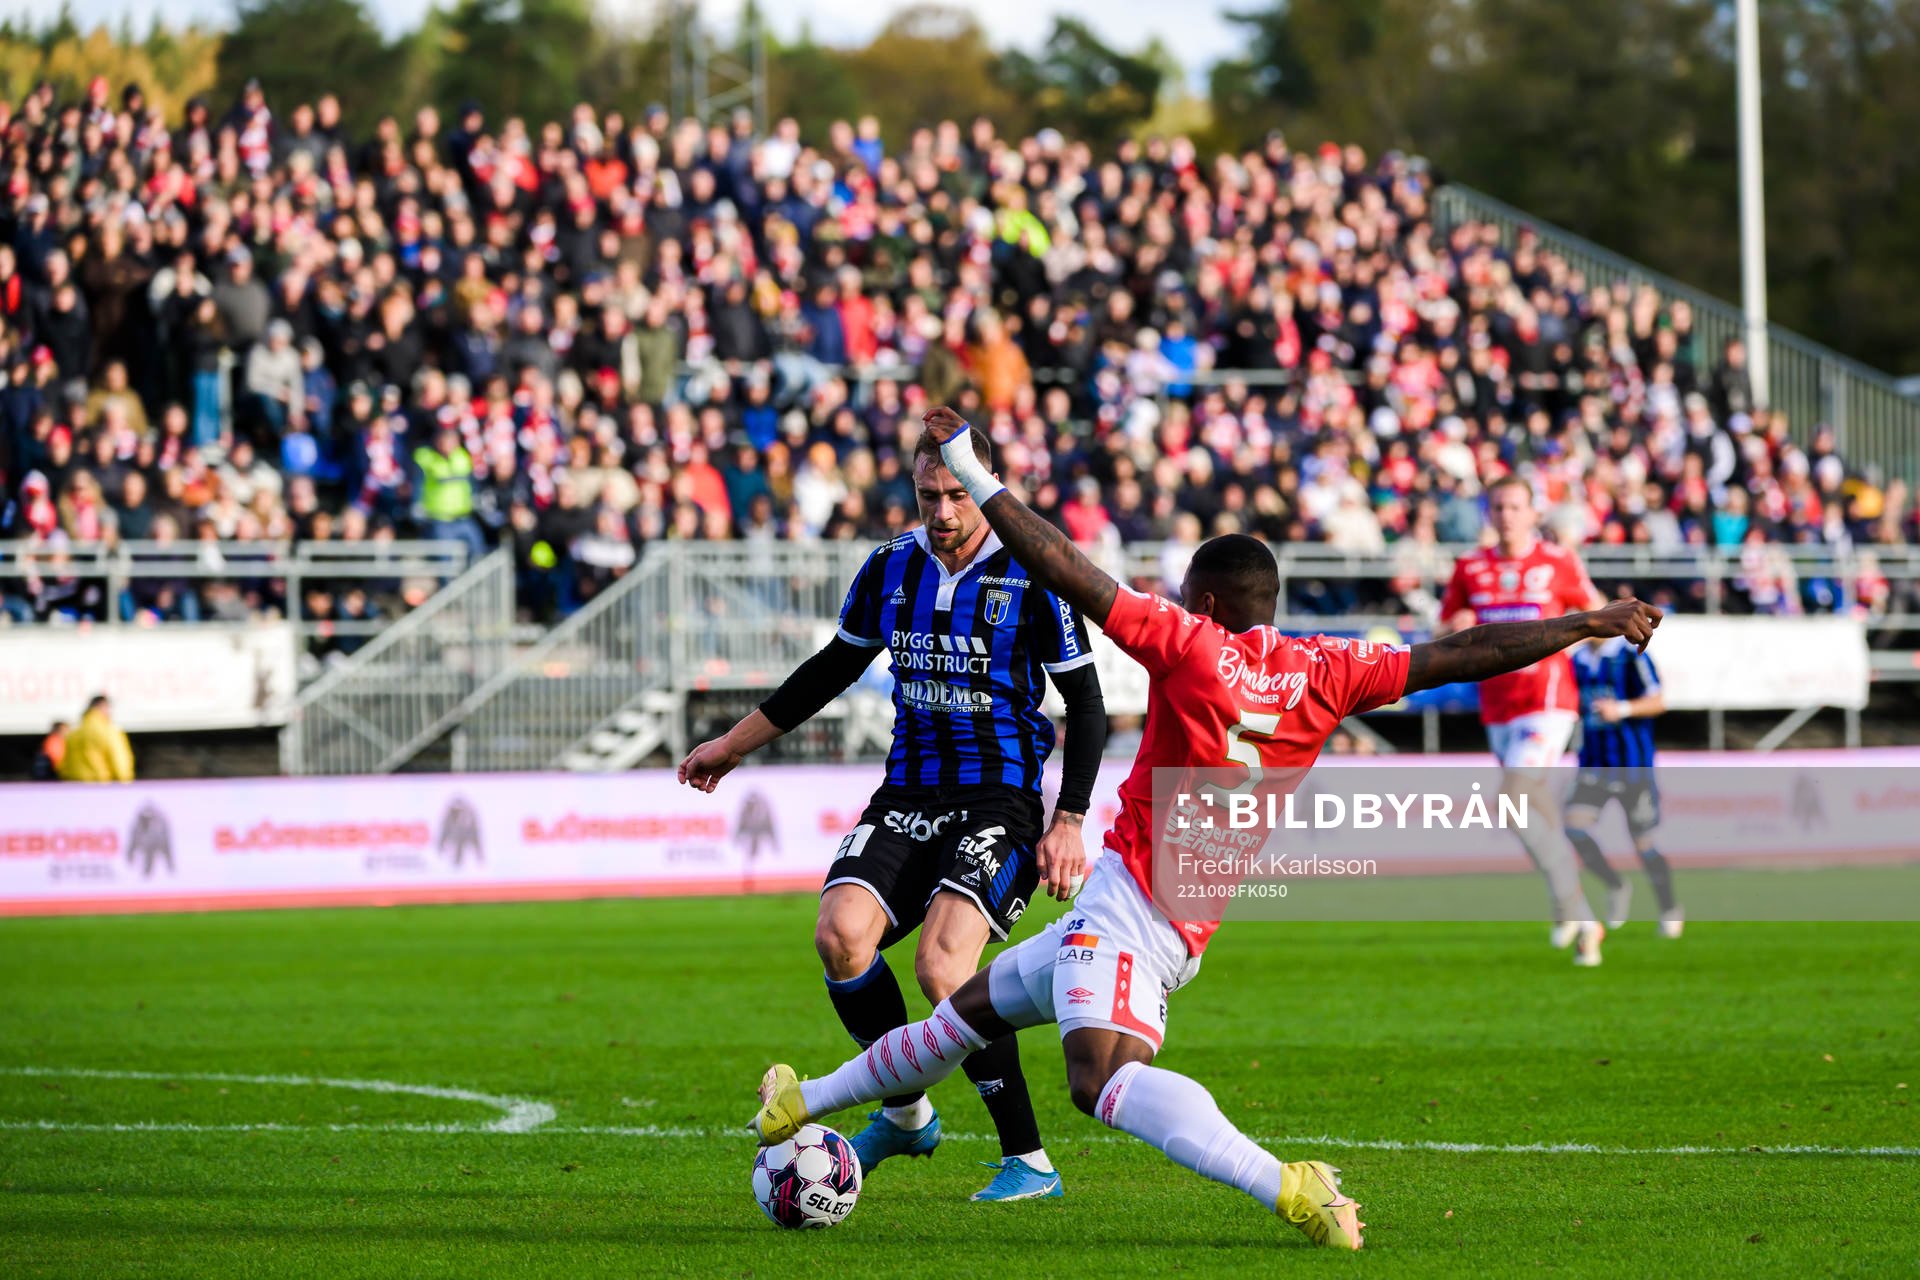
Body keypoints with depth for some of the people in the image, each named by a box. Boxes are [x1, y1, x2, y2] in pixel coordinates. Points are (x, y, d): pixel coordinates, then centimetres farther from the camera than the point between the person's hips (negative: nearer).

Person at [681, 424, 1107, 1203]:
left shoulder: (1031, 577, -7)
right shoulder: (890, 569, 7)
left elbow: (1086, 706, -2)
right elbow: (834, 667, 23)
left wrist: (1068, 823, -10)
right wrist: (733, 745, 26)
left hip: (999, 802, -5)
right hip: (906, 799, 5)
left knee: (942, 967, -26)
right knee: (840, 934, -20)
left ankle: (1029, 1161, -14)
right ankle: (904, 1114, 3)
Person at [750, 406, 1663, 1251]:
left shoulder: (1189, 646, -10)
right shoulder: (1325, 674, 4)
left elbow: (1068, 572, -12)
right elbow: (1460, 656, 4)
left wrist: (971, 472, -4)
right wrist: (1593, 625, 9)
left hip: (1125, 897, -9)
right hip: (1182, 931, 9)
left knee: (1103, 1076, -29)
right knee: (973, 1005, 23)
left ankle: (1290, 1187, -43)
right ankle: (807, 1105, 37)